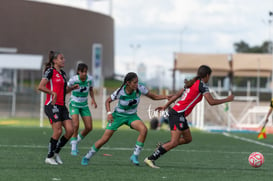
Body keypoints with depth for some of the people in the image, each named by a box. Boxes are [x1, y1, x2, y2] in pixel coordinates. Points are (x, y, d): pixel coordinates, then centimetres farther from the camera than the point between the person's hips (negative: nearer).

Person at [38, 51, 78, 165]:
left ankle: (56, 152, 12)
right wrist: (53, 93, -18)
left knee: (70, 130, -4)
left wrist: (72, 88, 10)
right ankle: (49, 157, 1)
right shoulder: (50, 72, -7)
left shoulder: (62, 73, 17)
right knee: (58, 131, -13)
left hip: (62, 106, 8)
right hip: (52, 105, -8)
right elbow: (40, 87, -16)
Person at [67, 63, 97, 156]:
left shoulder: (90, 79, -11)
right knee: (76, 125, -23)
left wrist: (93, 99, -5)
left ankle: (77, 141, 23)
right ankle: (73, 147, -6)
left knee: (89, 127, -2)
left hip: (84, 105, 4)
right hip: (74, 105, -4)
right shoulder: (73, 80, -20)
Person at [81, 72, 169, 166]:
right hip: (118, 115, -2)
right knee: (105, 139, -8)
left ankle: (135, 156, -18)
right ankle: (87, 157, 14)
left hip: (132, 116, 2)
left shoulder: (139, 88, -18)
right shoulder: (120, 92, -24)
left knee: (143, 129, -28)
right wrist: (109, 113, -22)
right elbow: (108, 101, -7)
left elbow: (154, 96, -6)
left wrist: (166, 97, -20)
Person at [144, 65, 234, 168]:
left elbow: (177, 95, 20)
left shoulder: (192, 83, 16)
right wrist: (227, 99, -3)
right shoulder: (201, 85, -9)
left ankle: (162, 147, 16)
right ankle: (150, 159, -13)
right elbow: (211, 102, -14)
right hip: (178, 114, -10)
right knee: (174, 143, -13)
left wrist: (165, 106, 25)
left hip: (175, 112, 10)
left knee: (188, 139, 16)